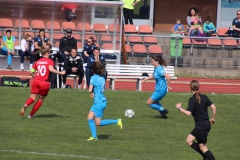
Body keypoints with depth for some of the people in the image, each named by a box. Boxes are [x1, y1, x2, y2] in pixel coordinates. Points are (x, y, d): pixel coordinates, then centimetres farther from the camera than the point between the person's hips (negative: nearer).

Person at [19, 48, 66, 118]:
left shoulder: (37, 62, 14)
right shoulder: (50, 61, 1)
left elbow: (31, 72, 14)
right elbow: (51, 69, -19)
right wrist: (60, 73, -13)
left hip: (36, 81, 3)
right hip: (45, 83, -3)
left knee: (32, 97, 4)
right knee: (40, 100, 15)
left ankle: (26, 105, -31)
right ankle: (31, 115, 15)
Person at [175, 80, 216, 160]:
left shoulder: (192, 99, -15)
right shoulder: (204, 97, 4)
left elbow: (188, 113, -21)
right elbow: (213, 107, 2)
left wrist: (179, 108, -7)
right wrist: (213, 118, 15)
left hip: (201, 125, -8)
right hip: (206, 123, 8)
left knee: (202, 147, 3)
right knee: (189, 140, 16)